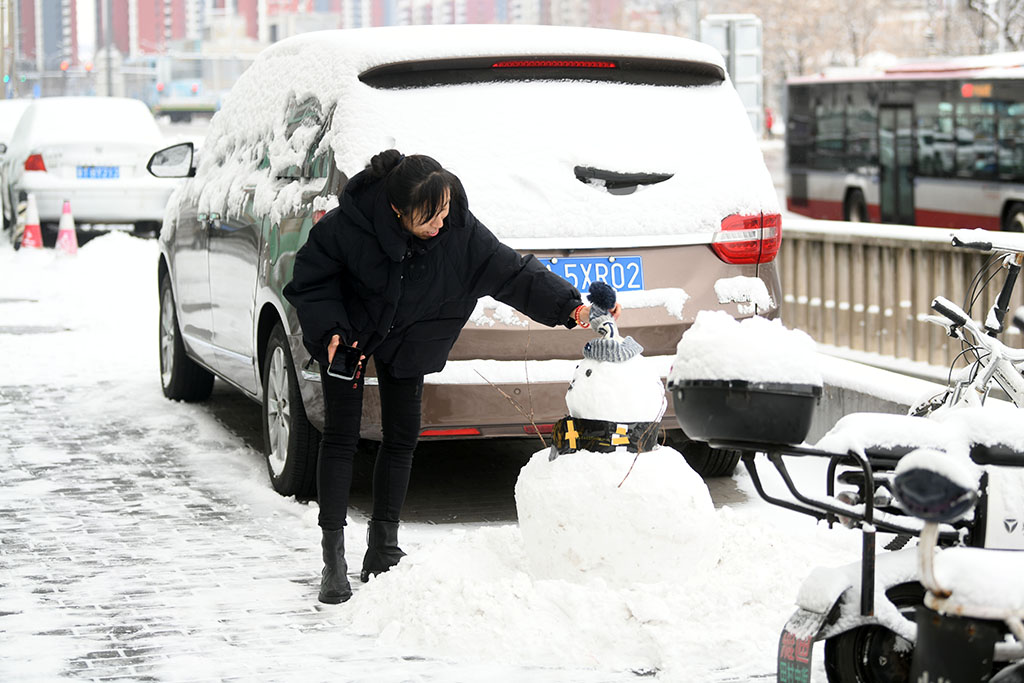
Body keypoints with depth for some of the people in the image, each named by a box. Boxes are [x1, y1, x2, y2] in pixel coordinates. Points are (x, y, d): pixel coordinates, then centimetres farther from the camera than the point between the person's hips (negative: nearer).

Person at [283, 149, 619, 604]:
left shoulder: (459, 230, -27)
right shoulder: (348, 225, -34)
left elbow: (513, 272, -22)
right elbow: (311, 277, -17)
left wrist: (569, 306, -32)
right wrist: (330, 330, -28)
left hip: (409, 340, 3)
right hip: (347, 331, -3)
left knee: (402, 437, 4)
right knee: (341, 438, -6)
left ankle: (383, 549, 18)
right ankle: (333, 562, -3)